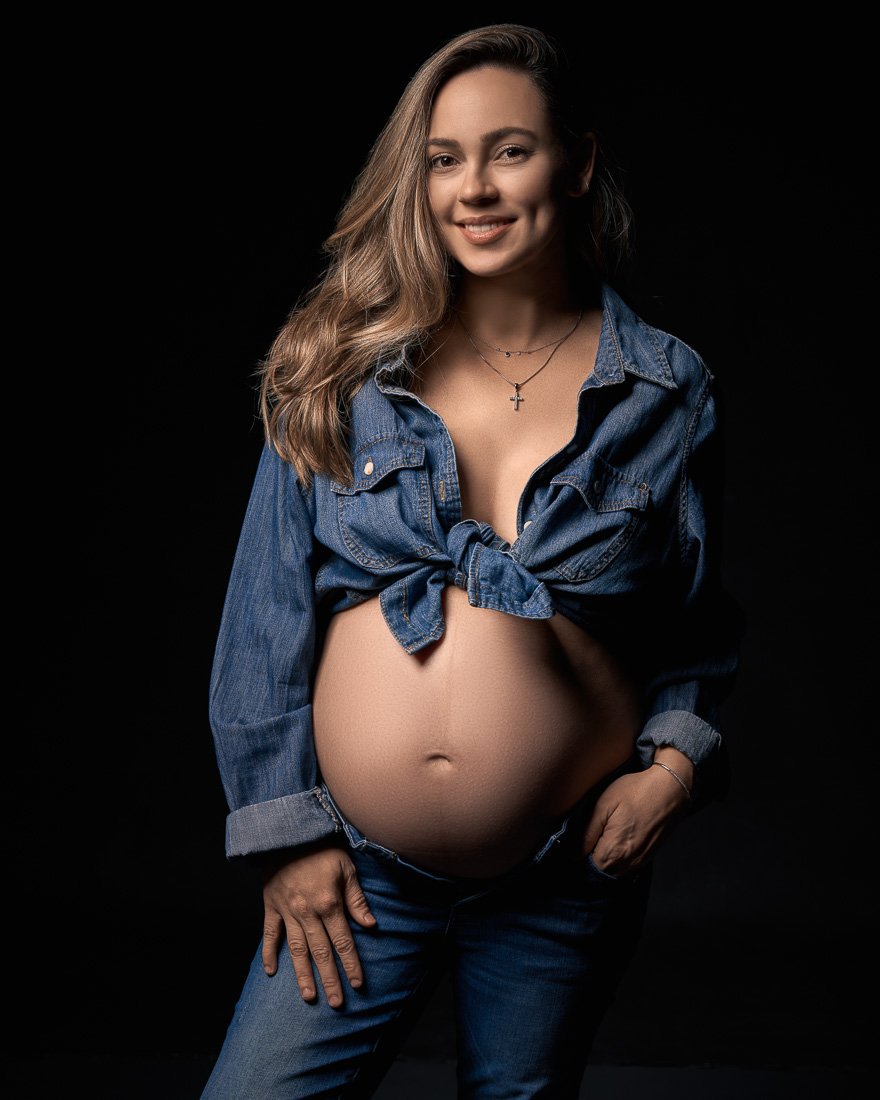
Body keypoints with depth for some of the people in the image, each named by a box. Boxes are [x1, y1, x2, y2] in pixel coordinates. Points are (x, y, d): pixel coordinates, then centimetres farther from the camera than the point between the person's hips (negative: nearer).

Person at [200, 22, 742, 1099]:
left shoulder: (666, 391, 0)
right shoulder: (345, 371, -1)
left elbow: (697, 621, 9)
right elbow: (265, 616, 0)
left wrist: (677, 759, -7)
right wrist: (287, 826, -3)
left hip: (566, 888, 1)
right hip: (355, 870, 0)